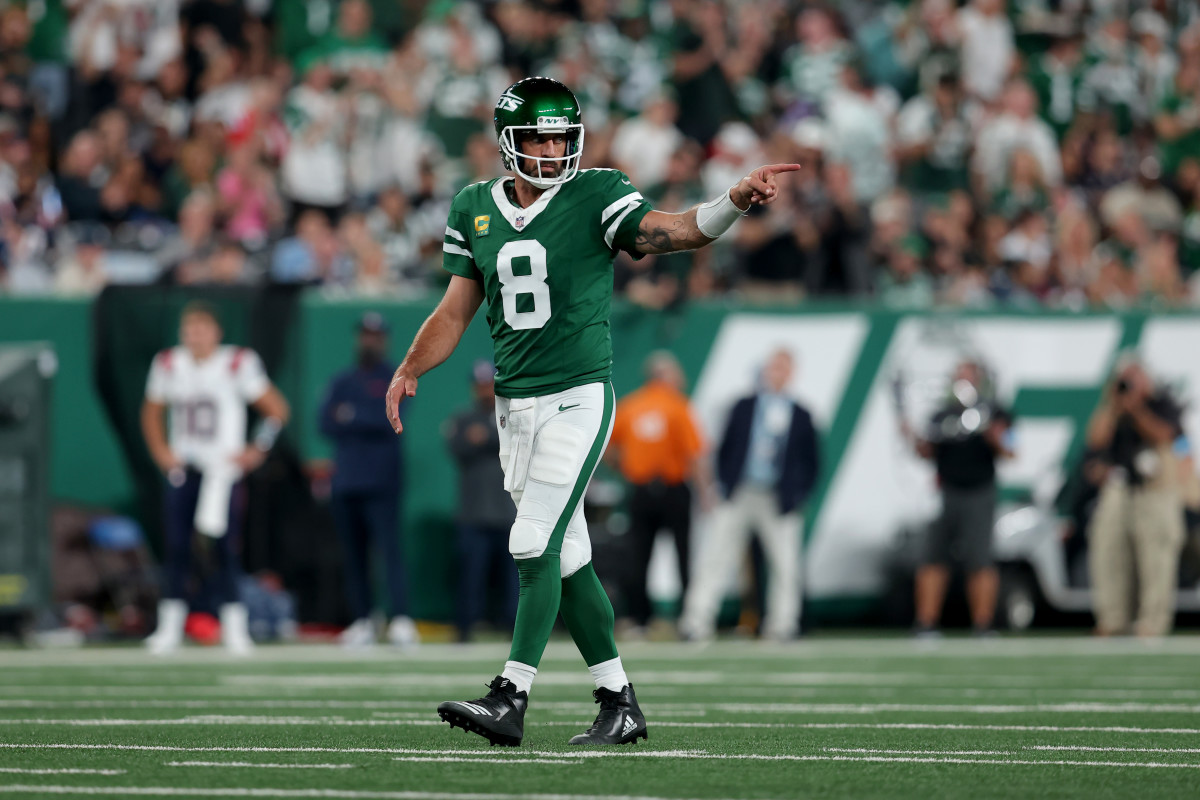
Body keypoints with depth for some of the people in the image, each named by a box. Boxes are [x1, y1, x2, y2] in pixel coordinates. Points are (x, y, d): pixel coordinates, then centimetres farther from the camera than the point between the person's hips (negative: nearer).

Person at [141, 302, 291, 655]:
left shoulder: (237, 365, -7)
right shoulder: (168, 365, 6)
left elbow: (277, 409, -1)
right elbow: (151, 412, 22)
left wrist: (257, 450, -7)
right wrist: (160, 451, 9)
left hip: (224, 470, -4)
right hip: (182, 468, 4)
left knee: (219, 548, -12)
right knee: (176, 544, -2)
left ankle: (234, 624, -5)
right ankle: (170, 624, 4)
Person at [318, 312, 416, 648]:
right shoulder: (341, 382, 19)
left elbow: (390, 419, -10)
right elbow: (326, 423, 4)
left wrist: (351, 417, -5)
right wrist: (369, 424, -7)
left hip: (380, 482, -5)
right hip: (345, 480, 5)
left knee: (389, 548, -16)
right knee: (354, 555, 5)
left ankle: (401, 619, -25)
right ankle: (362, 622, 11)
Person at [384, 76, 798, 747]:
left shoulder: (596, 197, -6)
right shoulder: (476, 209, 8)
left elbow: (671, 233, -21)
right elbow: (455, 311, 13)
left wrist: (736, 201, -39)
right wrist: (409, 371, -1)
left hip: (578, 397, -6)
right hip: (515, 407, 6)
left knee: (535, 545, -14)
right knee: (567, 558, 8)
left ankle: (511, 699, -14)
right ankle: (619, 702, 16)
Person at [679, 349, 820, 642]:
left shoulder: (801, 417, 9)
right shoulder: (744, 408, 11)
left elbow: (811, 462, 10)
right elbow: (725, 450, 12)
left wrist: (798, 495, -1)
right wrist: (725, 486, 1)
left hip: (778, 501, 0)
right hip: (739, 494, 0)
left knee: (785, 564, -5)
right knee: (717, 558, -4)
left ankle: (782, 625, 4)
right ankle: (697, 622, -4)